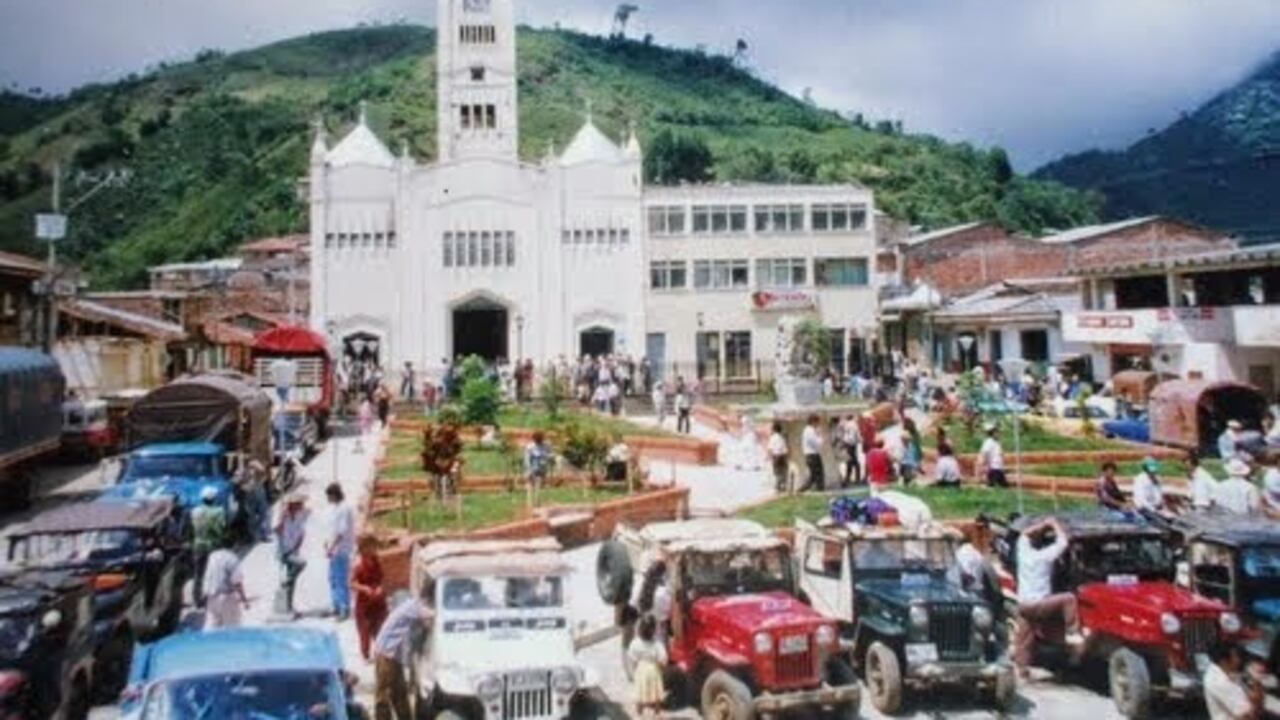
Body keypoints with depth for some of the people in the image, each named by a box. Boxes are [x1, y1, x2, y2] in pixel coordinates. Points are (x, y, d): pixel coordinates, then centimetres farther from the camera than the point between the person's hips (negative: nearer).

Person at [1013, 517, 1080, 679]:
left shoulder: (1024, 552, 6)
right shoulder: (1046, 555, -8)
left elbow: (1025, 534, 25)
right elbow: (1063, 541, -2)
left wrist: (1044, 524, 20)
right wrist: (1055, 524, 10)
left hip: (1023, 605, 6)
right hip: (1038, 605, -6)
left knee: (1024, 639, 13)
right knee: (1068, 599, -3)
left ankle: (1021, 669, 15)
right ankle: (1072, 633, -6)